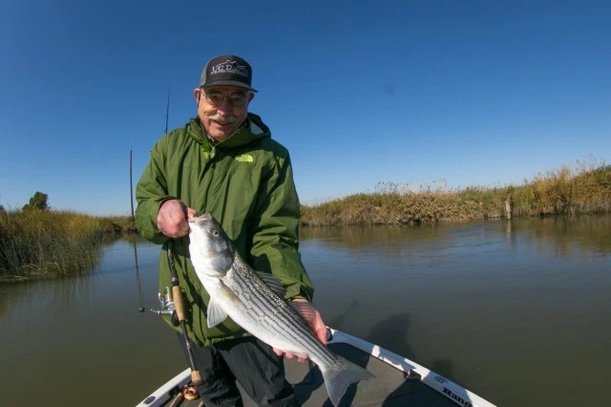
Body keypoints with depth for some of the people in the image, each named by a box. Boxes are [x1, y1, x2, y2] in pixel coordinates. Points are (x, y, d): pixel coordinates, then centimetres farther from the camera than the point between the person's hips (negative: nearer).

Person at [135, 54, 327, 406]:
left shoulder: (270, 155, -12)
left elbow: (274, 237, -19)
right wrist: (159, 211, -24)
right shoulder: (170, 146, 0)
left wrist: (295, 296, -36)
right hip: (186, 309, 4)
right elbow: (142, 204, 1)